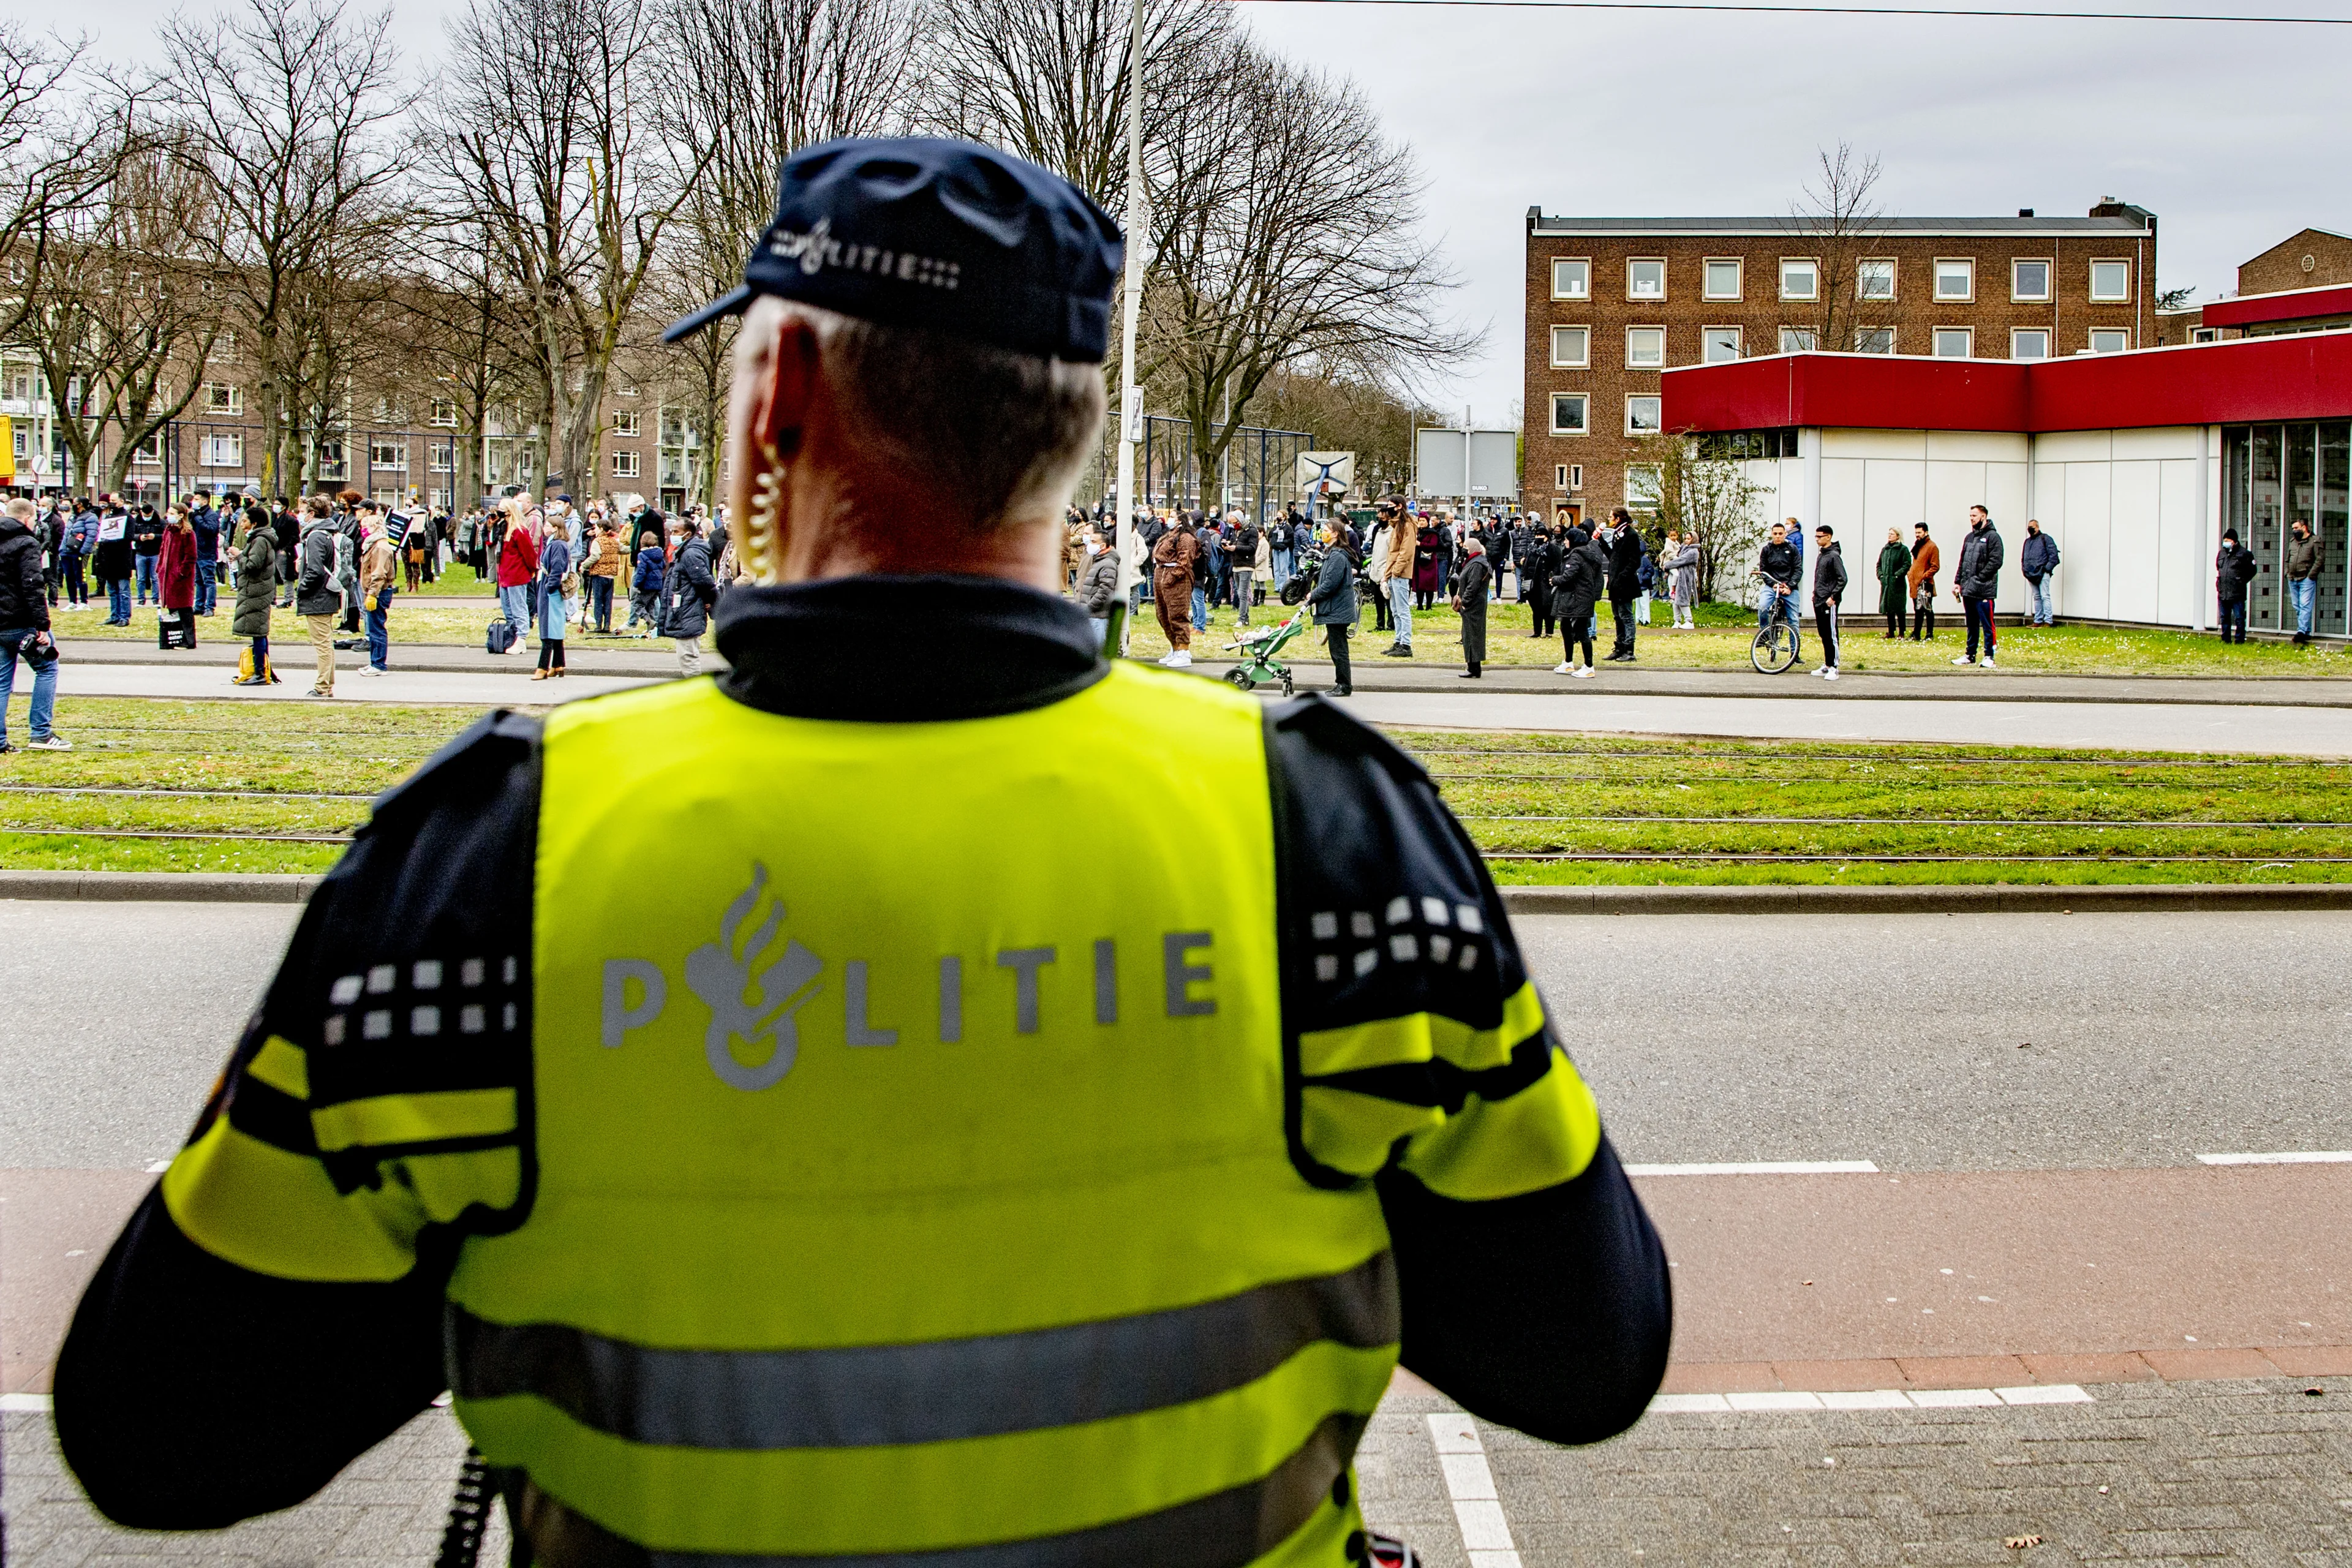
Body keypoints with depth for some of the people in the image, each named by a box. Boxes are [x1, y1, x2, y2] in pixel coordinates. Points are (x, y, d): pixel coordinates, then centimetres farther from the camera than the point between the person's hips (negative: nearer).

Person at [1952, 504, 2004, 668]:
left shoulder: (1992, 536, -6)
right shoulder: (1969, 537, 17)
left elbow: (1996, 562, -15)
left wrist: (1979, 579, -17)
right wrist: (1958, 582, 10)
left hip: (1984, 590, -8)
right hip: (1968, 590, 8)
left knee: (1987, 625, -4)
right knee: (1971, 625, 14)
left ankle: (1989, 656, 0)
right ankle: (1970, 655, 20)